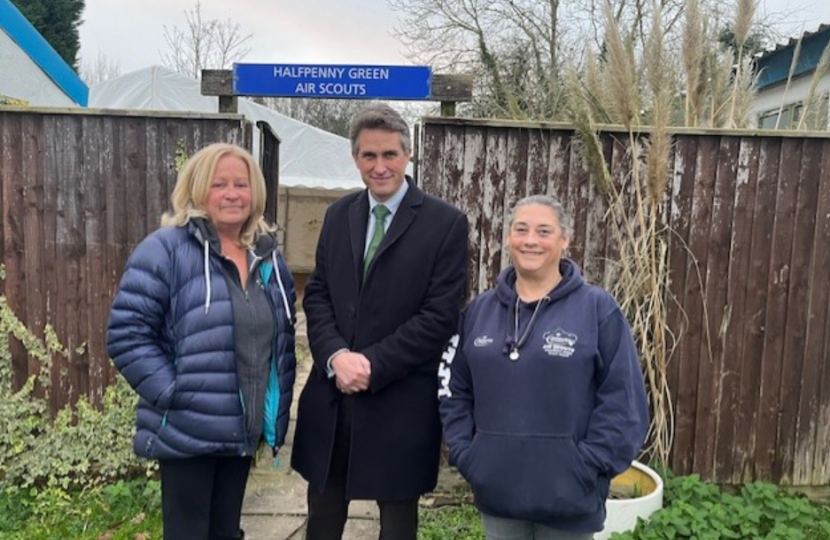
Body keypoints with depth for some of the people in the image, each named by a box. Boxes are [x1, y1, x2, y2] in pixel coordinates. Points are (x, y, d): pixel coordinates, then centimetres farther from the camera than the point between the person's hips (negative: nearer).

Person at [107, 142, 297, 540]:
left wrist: (278, 406, 10)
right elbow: (127, 333, -15)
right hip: (187, 431, -6)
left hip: (244, 429, 6)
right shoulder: (164, 249, -12)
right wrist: (171, 394, -19)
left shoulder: (268, 256, 8)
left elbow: (283, 335, 15)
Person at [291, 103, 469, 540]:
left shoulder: (445, 222, -8)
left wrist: (373, 365, -17)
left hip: (401, 403, -4)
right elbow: (317, 294, 5)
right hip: (331, 395, 5)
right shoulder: (338, 214, 8)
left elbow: (440, 316, -13)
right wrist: (336, 356, -13)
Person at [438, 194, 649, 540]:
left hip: (567, 494, -3)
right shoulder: (480, 309, 5)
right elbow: (454, 388, 10)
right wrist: (464, 453, 1)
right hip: (497, 489, 3)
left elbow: (622, 400, -8)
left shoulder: (597, 309, -6)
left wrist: (586, 468, -13)